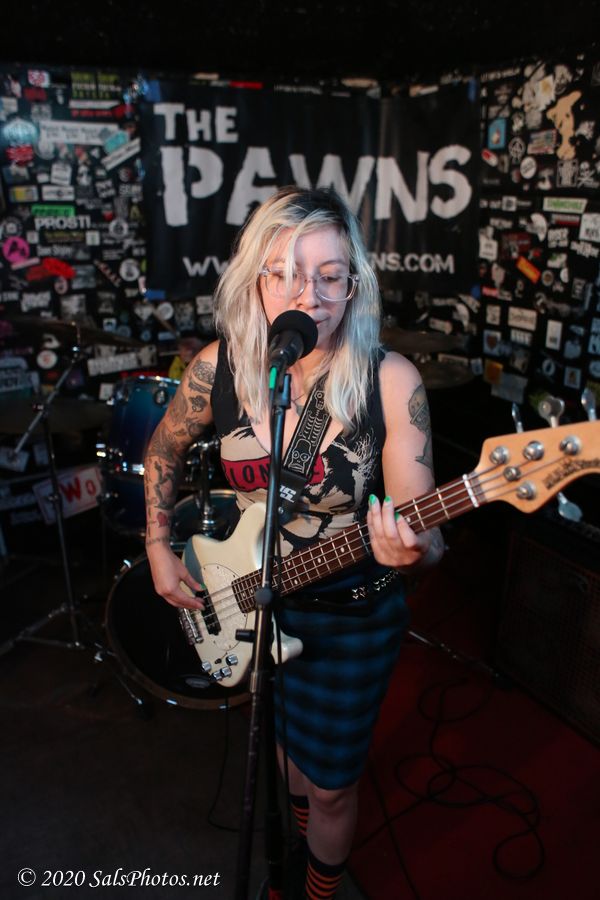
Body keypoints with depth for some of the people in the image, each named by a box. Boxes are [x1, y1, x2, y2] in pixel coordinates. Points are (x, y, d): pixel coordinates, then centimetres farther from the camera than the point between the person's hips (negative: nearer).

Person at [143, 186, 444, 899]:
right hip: (249, 603, 3)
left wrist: (411, 551, -41)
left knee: (330, 783, 14)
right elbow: (164, 449, 6)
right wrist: (160, 549, 2)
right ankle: (302, 825, 62)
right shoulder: (219, 367, -13)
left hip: (353, 617, -3)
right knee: (284, 738, 27)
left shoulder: (390, 381, -21)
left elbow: (421, 533, -19)